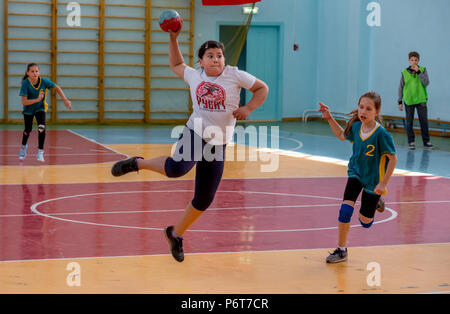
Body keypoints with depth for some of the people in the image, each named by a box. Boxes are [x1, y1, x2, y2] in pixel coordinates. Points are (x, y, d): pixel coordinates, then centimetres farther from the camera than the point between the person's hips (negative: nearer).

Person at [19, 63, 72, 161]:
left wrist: (65, 100, -11)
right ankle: (23, 146, 39)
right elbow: (24, 102, -30)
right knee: (28, 130, 6)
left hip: (40, 108, 0)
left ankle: (40, 152, -9)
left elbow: (57, 88, -5)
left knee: (41, 127, -21)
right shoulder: (25, 83, -27)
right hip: (28, 109, 0)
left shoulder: (44, 81, -23)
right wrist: (37, 99, -43)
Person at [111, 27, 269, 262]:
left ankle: (176, 234, 27)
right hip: (195, 133, -1)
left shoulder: (235, 75, -2)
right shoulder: (194, 75, 5)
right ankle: (137, 163, -8)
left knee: (204, 200, 5)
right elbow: (176, 65, 26)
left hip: (218, 144, 1)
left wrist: (248, 108, -9)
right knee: (177, 168, -35)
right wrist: (173, 38, 17)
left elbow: (262, 88, 6)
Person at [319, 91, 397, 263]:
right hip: (356, 173, 4)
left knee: (365, 222, 8)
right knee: (345, 210, -14)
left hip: (373, 179, -4)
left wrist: (383, 183, -19)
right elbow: (342, 135, 14)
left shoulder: (381, 134, -26)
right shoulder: (356, 126, -10)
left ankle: (376, 201, 42)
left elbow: (393, 158, -18)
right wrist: (329, 118, 3)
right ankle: (341, 250, 0)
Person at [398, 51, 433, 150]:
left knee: (424, 121, 0)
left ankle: (426, 141, 10)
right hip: (408, 101, 1)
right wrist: (400, 102, 4)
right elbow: (401, 88, 6)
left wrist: (418, 72, -17)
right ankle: (411, 142, 12)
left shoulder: (423, 70, 1)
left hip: (421, 100, -1)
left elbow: (426, 83, -11)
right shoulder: (404, 72, 2)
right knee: (409, 122, 3)